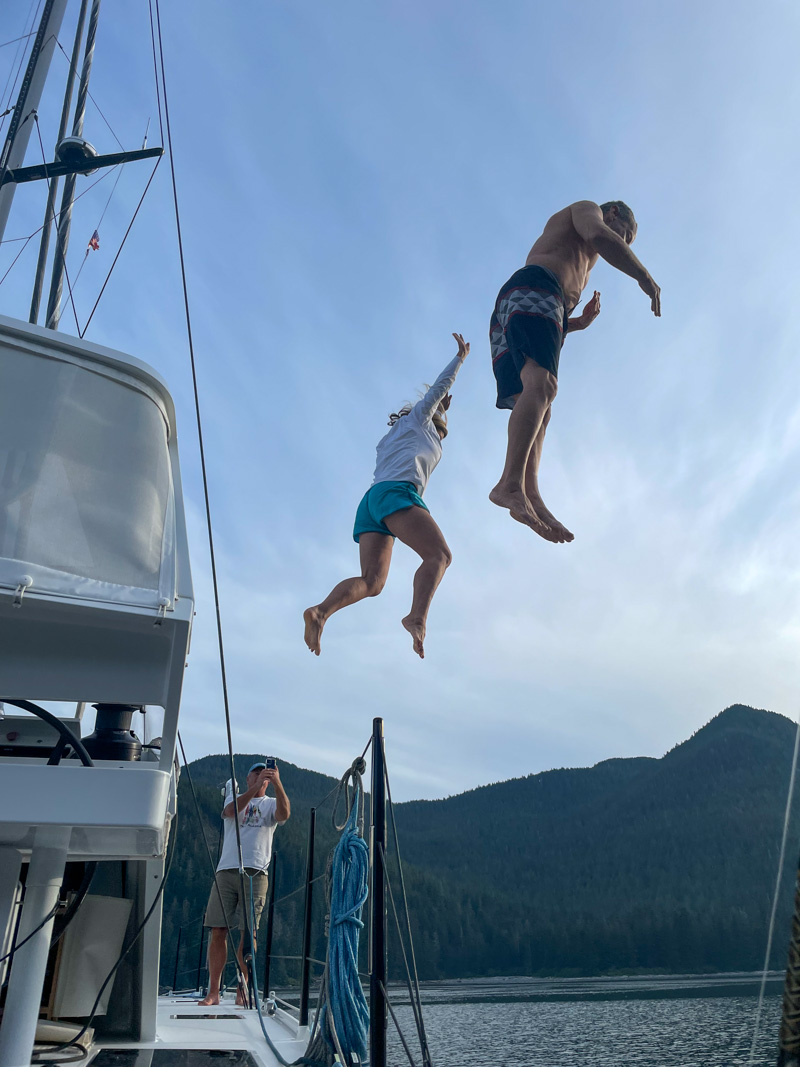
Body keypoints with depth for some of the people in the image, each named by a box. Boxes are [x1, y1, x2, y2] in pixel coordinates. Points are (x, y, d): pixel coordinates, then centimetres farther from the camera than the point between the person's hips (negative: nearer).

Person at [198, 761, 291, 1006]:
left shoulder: (271, 804, 15)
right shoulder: (235, 796, 17)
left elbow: (284, 813, -10)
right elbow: (231, 810, -8)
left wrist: (277, 783, -22)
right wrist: (254, 788, -21)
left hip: (255, 873, -1)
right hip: (226, 869, 1)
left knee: (249, 932, -5)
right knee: (218, 931, -1)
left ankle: (243, 988, 9)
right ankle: (213, 992, 8)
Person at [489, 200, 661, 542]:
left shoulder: (582, 269, 43)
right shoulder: (585, 208, 21)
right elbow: (600, 236, -6)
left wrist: (580, 322, 23)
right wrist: (645, 277, -3)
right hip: (530, 290, -10)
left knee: (536, 410, -8)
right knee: (541, 385, -30)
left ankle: (531, 496, -24)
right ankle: (511, 483, -47)